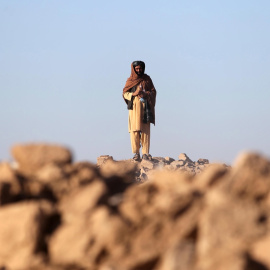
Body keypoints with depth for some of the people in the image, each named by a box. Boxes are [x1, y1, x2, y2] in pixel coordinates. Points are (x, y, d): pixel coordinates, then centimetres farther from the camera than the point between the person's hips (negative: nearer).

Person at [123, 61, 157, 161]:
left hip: (145, 107, 0)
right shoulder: (130, 80, 10)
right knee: (135, 130, -9)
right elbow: (125, 93, 6)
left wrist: (145, 94, -11)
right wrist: (134, 94, -12)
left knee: (145, 130, -6)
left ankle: (145, 153, -5)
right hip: (134, 107, 0)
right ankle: (136, 153, -6)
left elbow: (153, 92, 8)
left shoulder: (147, 79, 11)